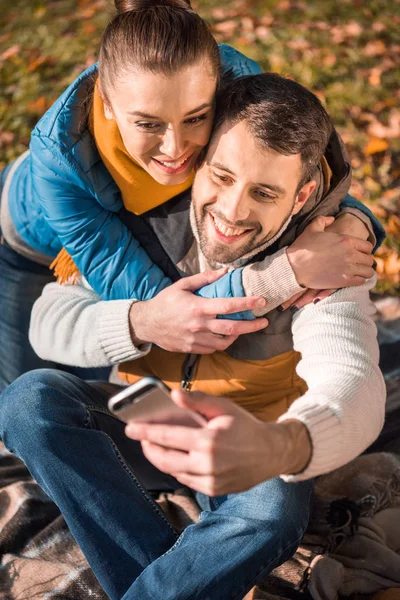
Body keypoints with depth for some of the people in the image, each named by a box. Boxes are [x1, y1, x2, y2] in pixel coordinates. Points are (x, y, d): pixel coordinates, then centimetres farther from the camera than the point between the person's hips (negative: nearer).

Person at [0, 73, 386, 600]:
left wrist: (278, 447, -62)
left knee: (271, 514, -36)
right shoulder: (150, 212, -14)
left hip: (252, 445, -2)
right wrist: (143, 321, -34)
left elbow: (353, 386, -38)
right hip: (142, 430, 3)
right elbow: (49, 322, -12)